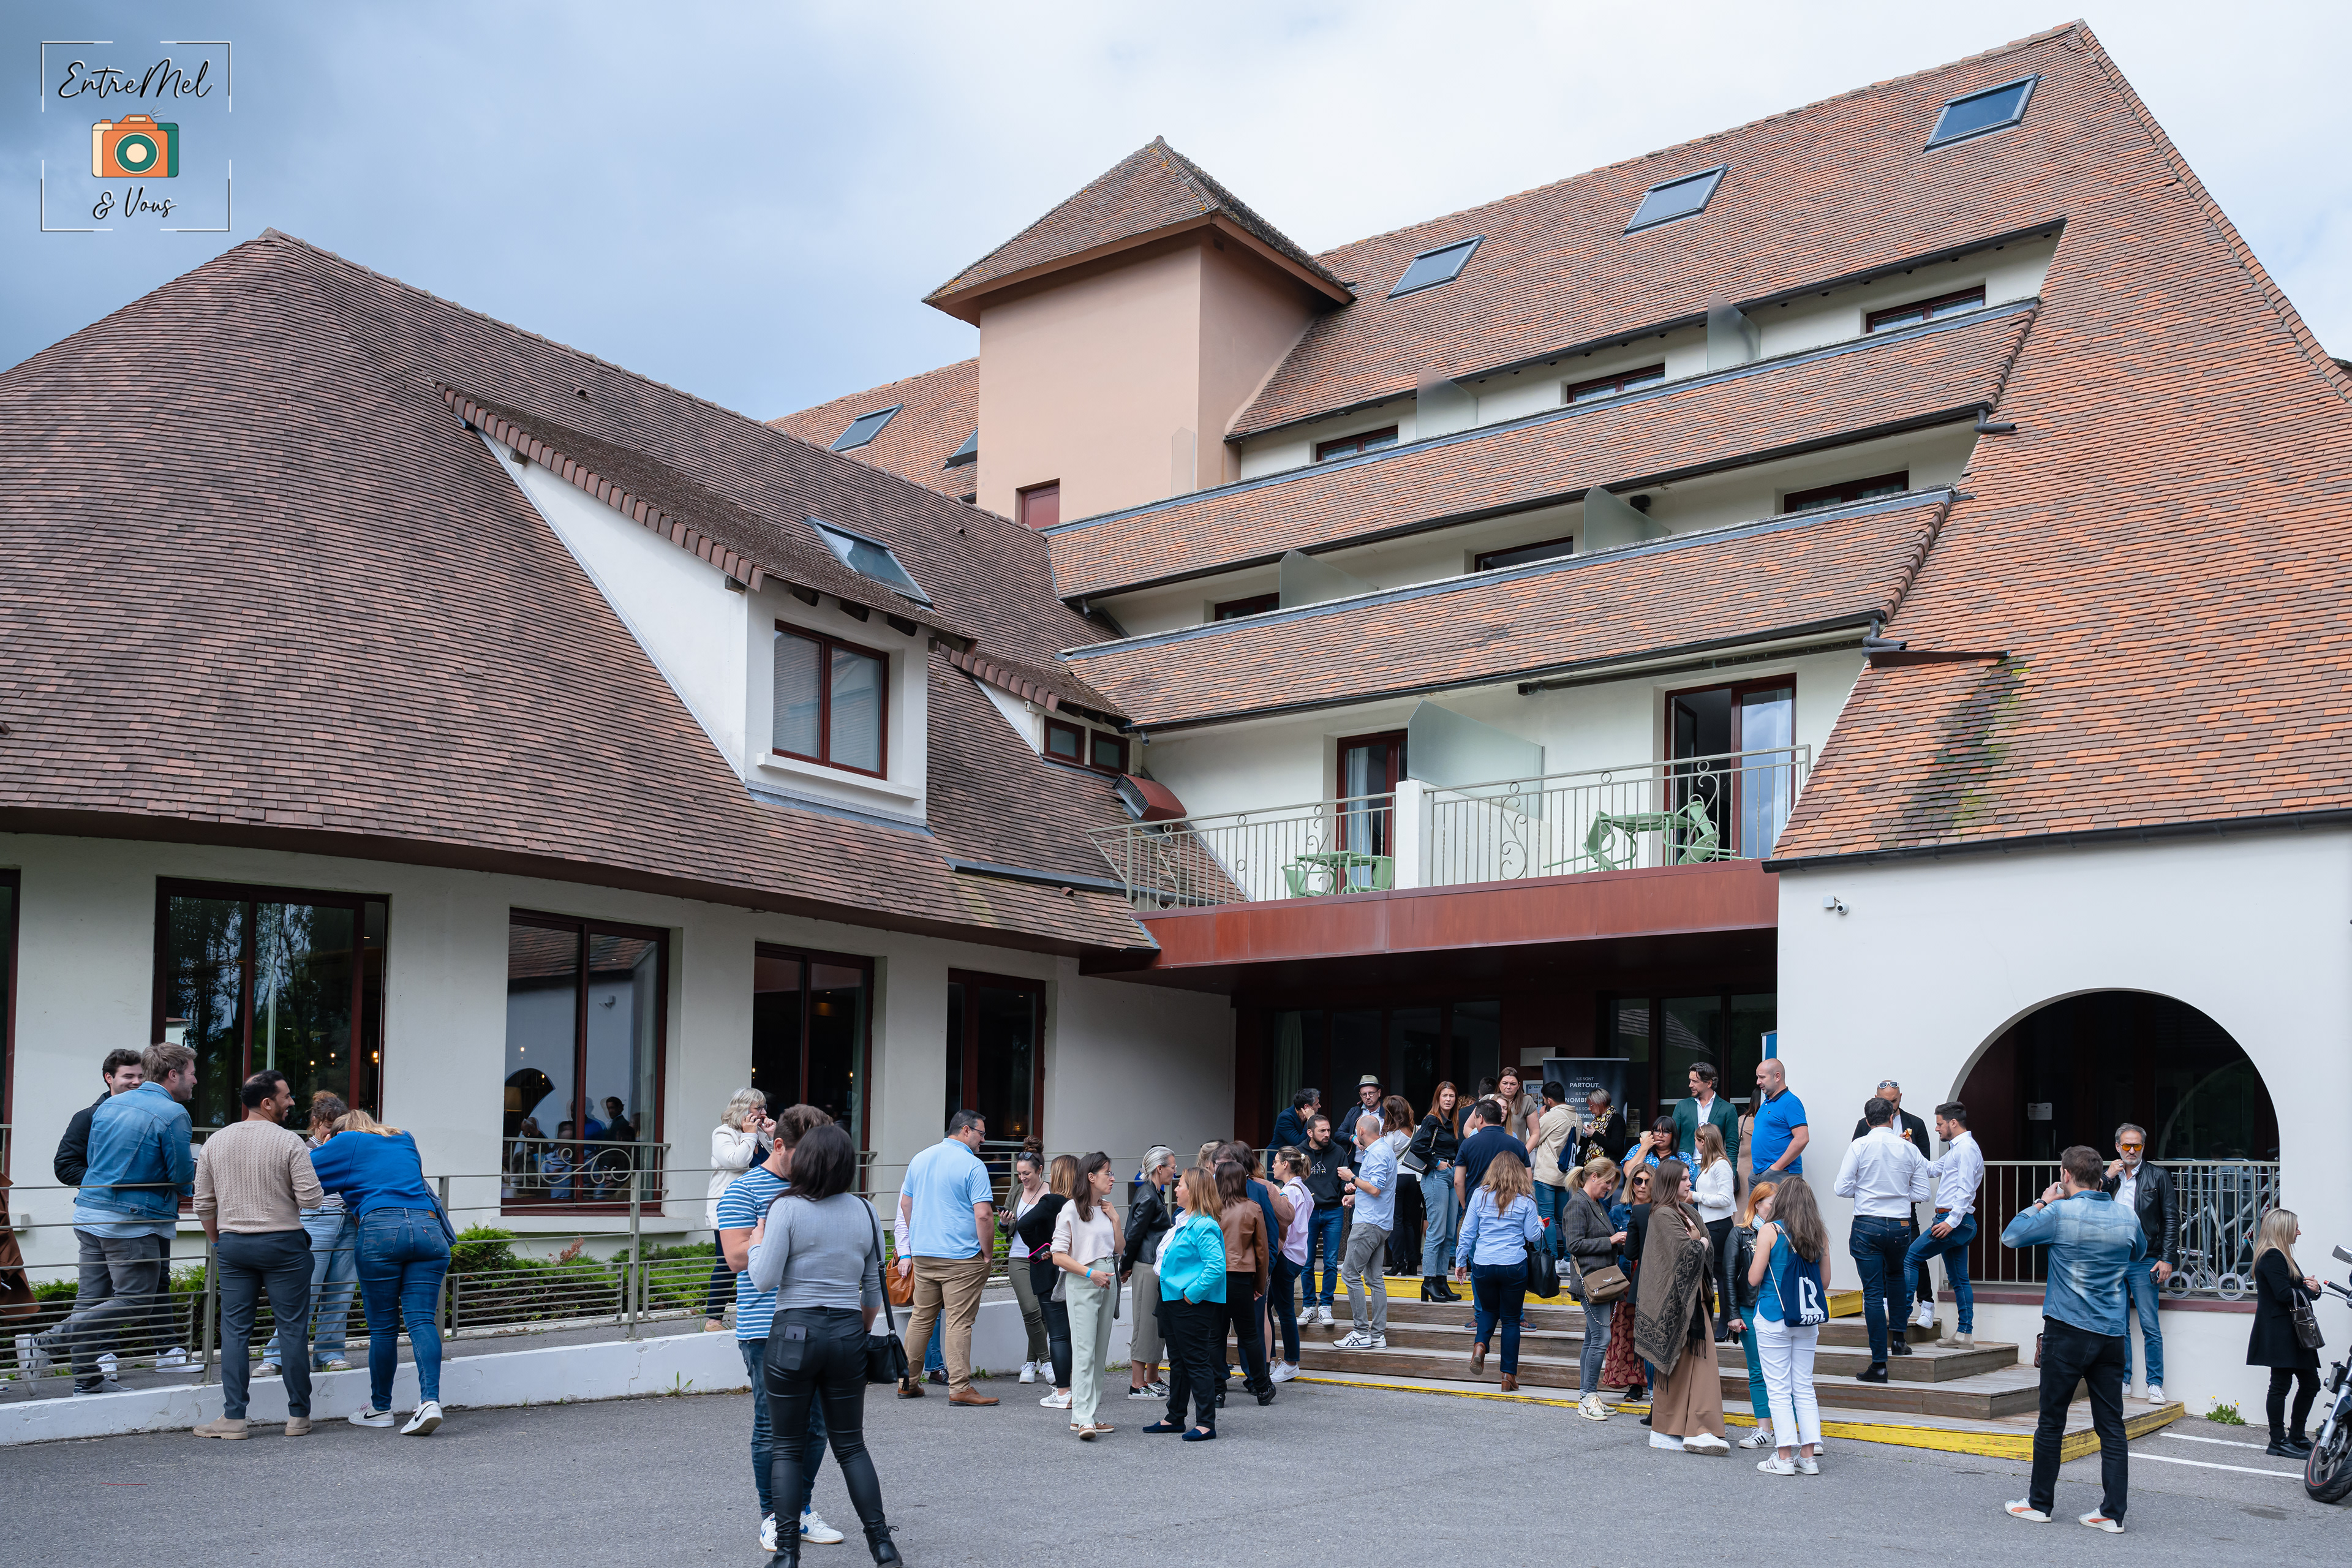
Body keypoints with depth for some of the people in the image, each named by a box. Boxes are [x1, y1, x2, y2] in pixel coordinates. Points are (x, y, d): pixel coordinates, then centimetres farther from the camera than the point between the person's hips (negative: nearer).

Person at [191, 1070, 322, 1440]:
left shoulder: (216, 1142, 6)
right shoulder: (290, 1142, -9)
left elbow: (204, 1204, 9)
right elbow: (311, 1200, -13)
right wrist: (313, 1169, 6)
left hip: (232, 1243, 4)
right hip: (283, 1243, -4)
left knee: (235, 1330, 7)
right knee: (293, 1329, 4)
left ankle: (233, 1418, 4)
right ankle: (298, 1416, 9)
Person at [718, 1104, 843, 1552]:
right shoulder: (744, 1191, -5)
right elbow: (738, 1258, -13)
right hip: (767, 1329, -6)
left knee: (814, 1426, 10)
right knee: (773, 1427, 2)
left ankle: (801, 1510, 23)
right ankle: (772, 1517, 15)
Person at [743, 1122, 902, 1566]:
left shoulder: (787, 1208, -11)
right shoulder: (865, 1212, 3)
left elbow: (764, 1280, -13)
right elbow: (874, 1288, 10)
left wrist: (757, 1241, 4)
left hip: (794, 1334, -4)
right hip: (847, 1334, 4)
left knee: (788, 1447, 8)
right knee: (851, 1445, 14)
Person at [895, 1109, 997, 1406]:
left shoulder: (920, 1159, 11)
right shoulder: (972, 1165, -12)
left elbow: (905, 1204, 19)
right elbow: (983, 1215, -18)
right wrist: (987, 1253, -7)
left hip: (923, 1255, 7)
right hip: (961, 1258, -7)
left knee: (921, 1318, 14)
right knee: (959, 1323, -4)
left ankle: (907, 1383, 18)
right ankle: (959, 1388, -3)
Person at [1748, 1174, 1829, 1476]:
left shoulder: (1770, 1231, -9)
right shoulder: (1819, 1233, 4)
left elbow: (1754, 1278, -8)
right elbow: (1825, 1282, 9)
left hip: (1774, 1318, -4)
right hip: (1808, 1319, 5)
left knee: (1779, 1389, 1)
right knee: (1804, 1387, 12)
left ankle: (1784, 1457, 2)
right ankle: (1808, 1455, 12)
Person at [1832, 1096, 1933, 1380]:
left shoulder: (1859, 1146, -6)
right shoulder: (1910, 1150, 2)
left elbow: (1842, 1188, -8)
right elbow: (1924, 1193, 5)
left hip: (1867, 1225, -3)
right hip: (1901, 1226, 3)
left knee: (1873, 1292, -1)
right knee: (1896, 1277, 31)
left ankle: (1879, 1365, -2)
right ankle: (1898, 1336, 26)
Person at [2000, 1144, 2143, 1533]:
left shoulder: (2060, 1214, -11)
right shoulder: (2127, 1217, 3)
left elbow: (2010, 1235, -2)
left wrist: (2042, 1203, 9)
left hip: (2068, 1332, -4)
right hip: (2112, 1335, 4)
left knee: (2052, 1421, 6)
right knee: (2112, 1425, 6)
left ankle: (2039, 1503, 15)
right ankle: (2113, 1513, 6)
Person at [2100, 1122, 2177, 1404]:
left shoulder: (2158, 1176, 2)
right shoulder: (2108, 1176, 11)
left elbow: (2172, 1219, 1)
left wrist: (2167, 1259, -6)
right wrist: (2107, 1178, -5)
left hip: (2144, 1261, -3)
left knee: (2150, 1326, -6)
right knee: (2118, 1326, 8)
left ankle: (2155, 1384, 2)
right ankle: (2122, 1380, 16)